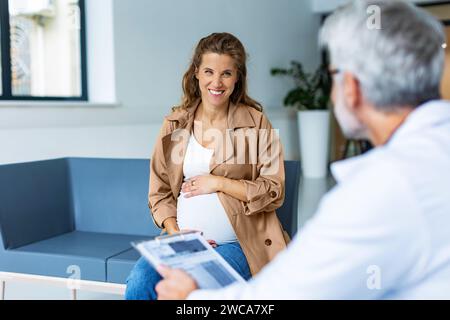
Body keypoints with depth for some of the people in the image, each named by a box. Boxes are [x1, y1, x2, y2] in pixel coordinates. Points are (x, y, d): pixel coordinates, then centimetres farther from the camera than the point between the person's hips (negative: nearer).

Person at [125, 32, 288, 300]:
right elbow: (159, 192, 10)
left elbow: (274, 192, -2)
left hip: (237, 244, -2)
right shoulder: (176, 123, 8)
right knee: (140, 282, -26)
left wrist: (218, 183, -9)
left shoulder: (256, 123, 0)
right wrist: (175, 233, -6)